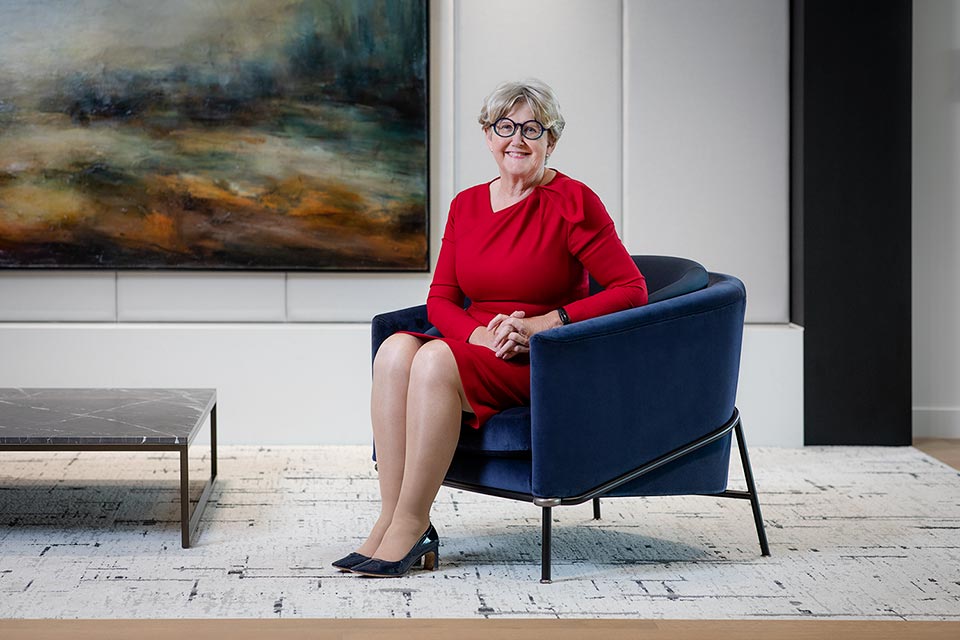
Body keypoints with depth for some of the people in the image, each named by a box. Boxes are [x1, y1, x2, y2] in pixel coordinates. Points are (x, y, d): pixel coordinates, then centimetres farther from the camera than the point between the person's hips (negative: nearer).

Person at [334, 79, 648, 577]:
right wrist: (479, 333, -13)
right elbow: (440, 300, 9)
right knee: (395, 350, -25)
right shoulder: (467, 205, 11)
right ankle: (390, 520, -26)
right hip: (479, 351, 5)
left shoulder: (572, 201, -6)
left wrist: (542, 324, -16)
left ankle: (410, 528, -25)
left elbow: (632, 290, -10)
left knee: (435, 359, -31)